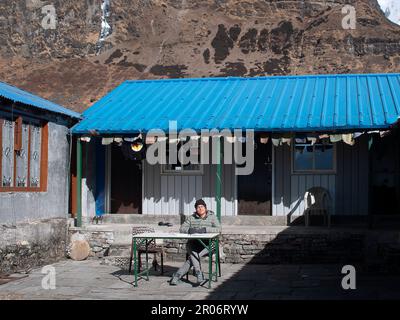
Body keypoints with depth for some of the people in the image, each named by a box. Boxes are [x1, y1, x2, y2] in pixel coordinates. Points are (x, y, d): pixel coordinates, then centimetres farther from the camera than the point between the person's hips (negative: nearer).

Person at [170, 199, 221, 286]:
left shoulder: (212, 217, 4)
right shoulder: (192, 218, 12)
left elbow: (218, 229, -11)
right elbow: (182, 228, 4)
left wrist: (205, 229, -25)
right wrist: (190, 230, -19)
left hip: (207, 244, -2)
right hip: (193, 244, 2)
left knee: (192, 257, -29)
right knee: (193, 253, -33)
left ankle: (177, 275, -25)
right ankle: (199, 274, -36)